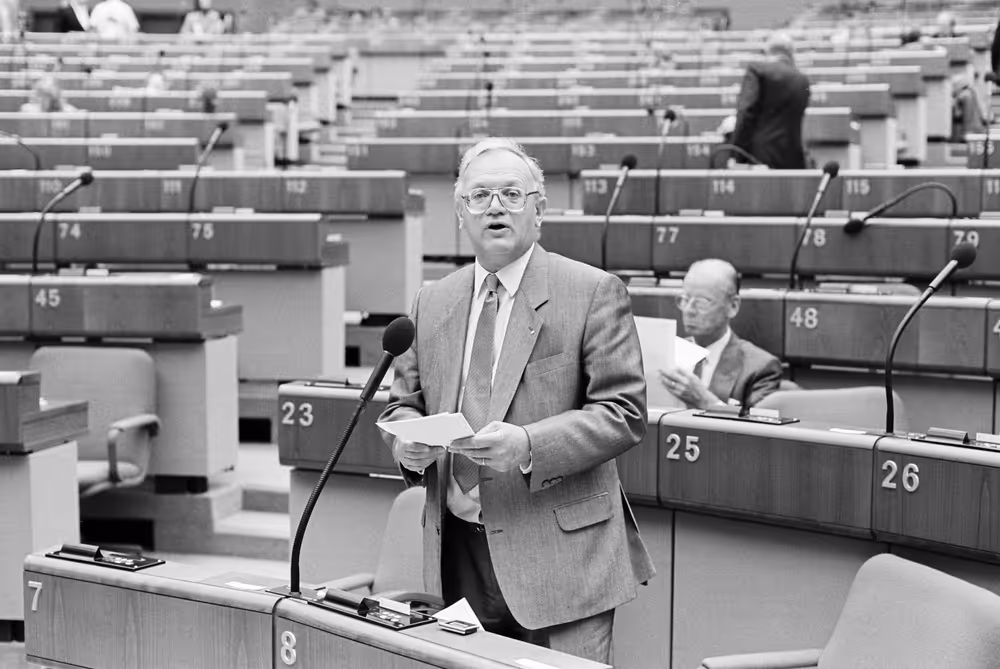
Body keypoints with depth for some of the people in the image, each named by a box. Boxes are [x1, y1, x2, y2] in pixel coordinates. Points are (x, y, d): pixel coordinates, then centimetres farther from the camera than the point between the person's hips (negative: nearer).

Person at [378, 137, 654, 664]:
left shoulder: (593, 293, -3)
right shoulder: (431, 303, 12)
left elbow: (623, 414, -9)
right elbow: (403, 403, 18)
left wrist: (528, 445, -22)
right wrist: (406, 440, -6)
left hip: (559, 554, -4)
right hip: (457, 554, 4)